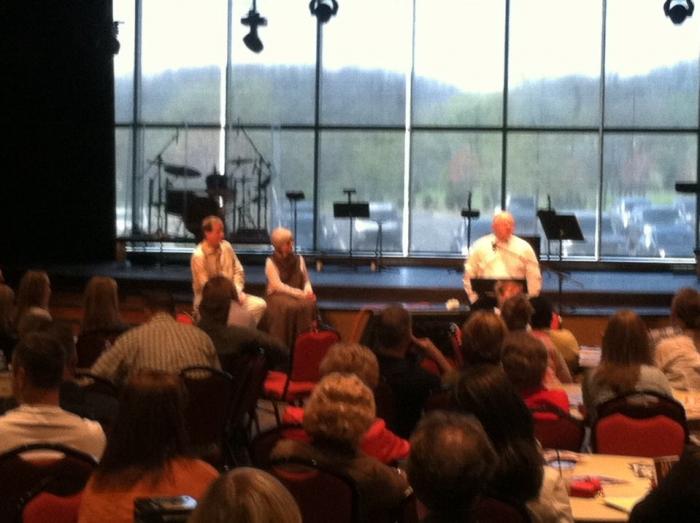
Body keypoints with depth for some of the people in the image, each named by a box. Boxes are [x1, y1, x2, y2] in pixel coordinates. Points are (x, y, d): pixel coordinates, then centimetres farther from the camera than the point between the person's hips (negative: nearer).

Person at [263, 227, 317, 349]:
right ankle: (284, 347, -31)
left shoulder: (299, 259, 13)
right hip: (277, 296, -4)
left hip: (298, 295, 4)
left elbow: (306, 281, 13)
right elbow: (278, 286, -12)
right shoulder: (271, 262, -2)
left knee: (309, 305, -31)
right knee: (289, 307, -37)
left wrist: (308, 292, -12)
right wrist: (301, 294, -20)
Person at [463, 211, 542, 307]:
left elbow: (534, 278, 8)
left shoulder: (524, 248, 8)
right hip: (486, 301, 0)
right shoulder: (479, 247, 8)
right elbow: (469, 275, 10)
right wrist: (474, 299, 3)